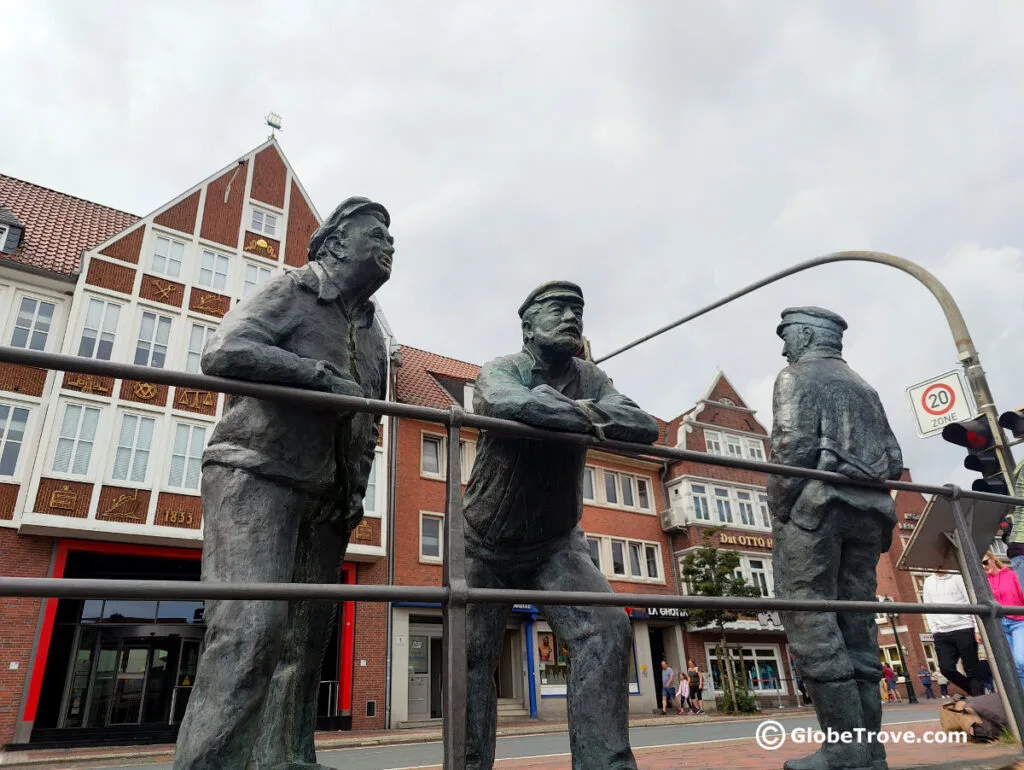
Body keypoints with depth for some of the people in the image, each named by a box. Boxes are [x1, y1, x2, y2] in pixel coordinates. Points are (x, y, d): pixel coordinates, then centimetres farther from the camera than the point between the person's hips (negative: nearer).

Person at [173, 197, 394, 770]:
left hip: (326, 500, 7)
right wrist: (322, 375, -17)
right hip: (257, 476, -7)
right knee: (250, 628, -19)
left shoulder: (374, 335, 20)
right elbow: (223, 353, -15)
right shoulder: (291, 292, 2)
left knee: (306, 642, 5)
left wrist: (356, 492, 8)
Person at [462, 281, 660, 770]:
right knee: (472, 657, 5)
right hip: (487, 543, -2)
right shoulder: (500, 371, -16)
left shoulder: (589, 380, -5)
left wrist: (584, 409, -31)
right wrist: (589, 418, -31)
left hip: (556, 542, 2)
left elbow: (646, 428, -18)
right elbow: (510, 404, -41)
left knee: (607, 630, -18)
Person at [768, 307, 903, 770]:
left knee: (812, 625, -9)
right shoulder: (864, 388, 25)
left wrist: (779, 513, -9)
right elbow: (894, 460, 18)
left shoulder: (797, 376, 3)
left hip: (816, 507, -8)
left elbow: (793, 446, -12)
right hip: (867, 512, 8)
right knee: (857, 626, 6)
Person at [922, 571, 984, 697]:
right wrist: (934, 630, 7)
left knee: (972, 669, -1)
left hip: (964, 630, -4)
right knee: (946, 668, -5)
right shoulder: (928, 582, 13)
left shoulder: (958, 577, -1)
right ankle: (973, 691, 17)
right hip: (942, 634, 4)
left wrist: (978, 628, -9)